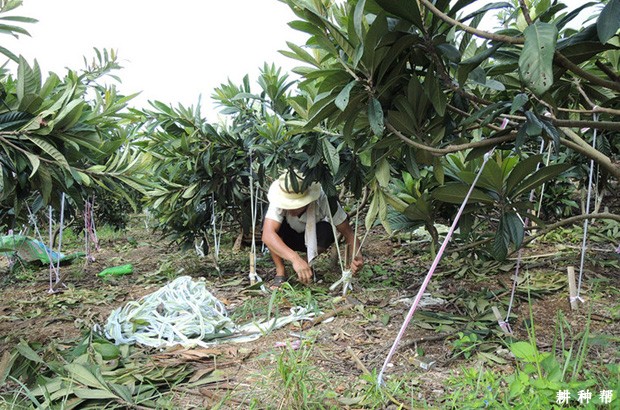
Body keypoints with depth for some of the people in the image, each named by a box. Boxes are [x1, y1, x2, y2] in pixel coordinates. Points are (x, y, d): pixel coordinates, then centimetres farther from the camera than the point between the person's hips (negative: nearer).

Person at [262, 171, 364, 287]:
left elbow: (349, 234, -28)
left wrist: (356, 257, -48)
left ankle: (309, 264, -5)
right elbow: (267, 235, -48)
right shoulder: (280, 199, -34)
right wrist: (295, 258, -62)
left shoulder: (323, 200, -32)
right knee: (274, 225, -32)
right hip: (289, 237, 0)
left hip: (313, 236, 1)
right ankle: (280, 273, -15)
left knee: (326, 230, -33)